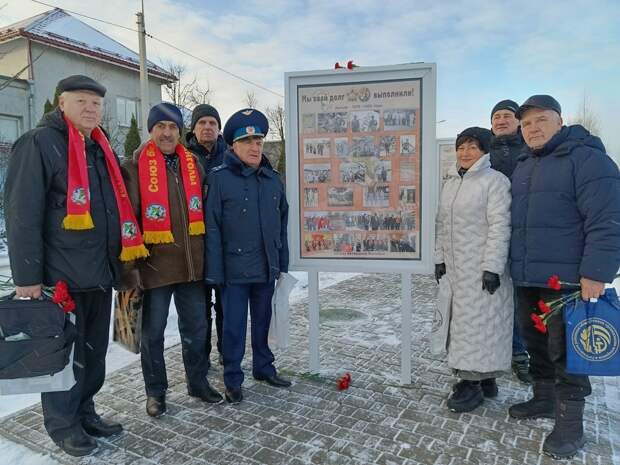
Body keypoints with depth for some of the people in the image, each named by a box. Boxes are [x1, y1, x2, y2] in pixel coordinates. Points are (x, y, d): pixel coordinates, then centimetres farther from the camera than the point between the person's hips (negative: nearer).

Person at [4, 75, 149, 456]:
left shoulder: (102, 149, 16)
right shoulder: (40, 143, -8)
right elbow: (22, 214, -14)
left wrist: (121, 262, 17)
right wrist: (27, 275, -17)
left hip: (100, 272, 7)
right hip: (61, 275, -7)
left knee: (94, 351, 16)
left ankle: (85, 413, 32)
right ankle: (63, 424, 23)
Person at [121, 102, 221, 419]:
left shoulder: (193, 163, 8)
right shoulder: (135, 167, -6)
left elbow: (206, 207, 15)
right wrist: (130, 263, -13)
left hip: (192, 263, 4)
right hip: (155, 264, -4)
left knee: (196, 327, 15)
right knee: (153, 331, 9)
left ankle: (197, 381, 33)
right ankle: (156, 392, 27)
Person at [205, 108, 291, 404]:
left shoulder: (273, 179, 8)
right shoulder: (219, 178, -8)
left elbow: (282, 223, 12)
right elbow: (212, 228, -10)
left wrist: (283, 263, 11)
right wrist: (215, 271, -12)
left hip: (267, 268, 5)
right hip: (235, 269, -5)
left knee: (263, 321, 18)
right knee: (234, 326, 6)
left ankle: (264, 367, 36)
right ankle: (232, 379, 22)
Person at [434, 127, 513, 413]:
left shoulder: (495, 180, -8)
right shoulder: (451, 183, 14)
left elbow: (500, 226, -14)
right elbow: (441, 224, 16)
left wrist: (492, 267, -19)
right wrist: (439, 259, 11)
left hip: (482, 268, -7)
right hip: (454, 267, 7)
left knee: (479, 321, -3)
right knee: (462, 321, 11)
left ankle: (475, 384, 8)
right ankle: (481, 377, 25)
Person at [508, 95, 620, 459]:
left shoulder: (586, 158, -9)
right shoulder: (523, 165, 16)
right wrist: (516, 266, 19)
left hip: (567, 280, -8)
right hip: (527, 278, 8)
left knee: (565, 351, 1)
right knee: (536, 343, 17)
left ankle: (570, 424, 15)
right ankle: (545, 399, 35)